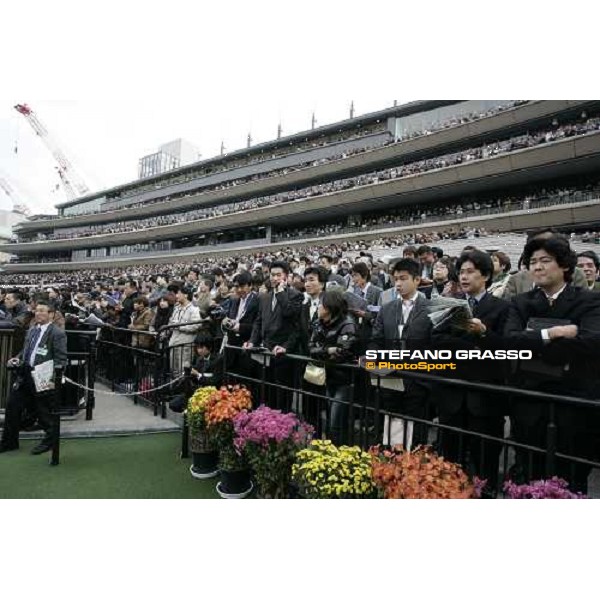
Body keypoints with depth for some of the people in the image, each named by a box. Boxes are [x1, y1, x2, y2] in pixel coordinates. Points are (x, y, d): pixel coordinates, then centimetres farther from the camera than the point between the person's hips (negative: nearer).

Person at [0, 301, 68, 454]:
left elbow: (61, 360, -13)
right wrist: (17, 358, 7)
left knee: (43, 411, 4)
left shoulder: (57, 333, -11)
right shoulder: (32, 330, 14)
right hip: (25, 375, 8)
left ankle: (49, 440, 25)